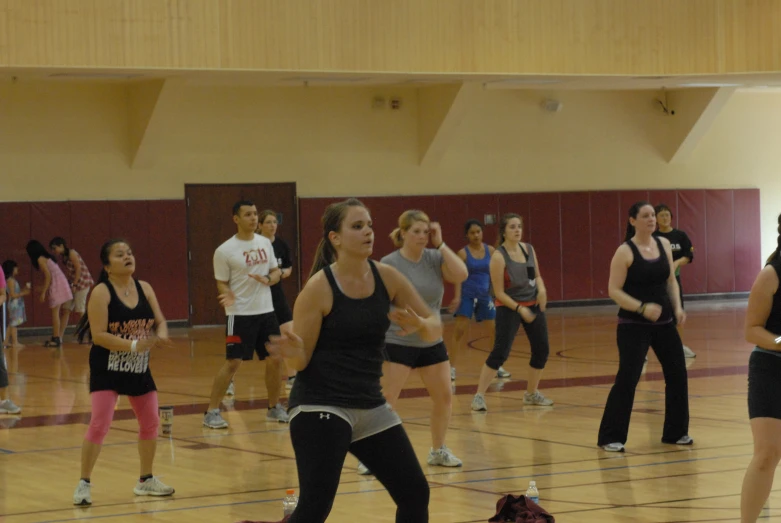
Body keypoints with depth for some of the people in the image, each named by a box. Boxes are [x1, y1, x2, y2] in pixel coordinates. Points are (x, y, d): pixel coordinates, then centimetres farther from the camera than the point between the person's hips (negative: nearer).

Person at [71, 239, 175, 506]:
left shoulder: (144, 288, 3)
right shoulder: (101, 293, -14)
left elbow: (160, 322, 7)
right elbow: (98, 335, -21)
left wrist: (161, 336, -17)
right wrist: (134, 345, -28)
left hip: (139, 368, 6)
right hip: (107, 369, -6)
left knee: (150, 423, 12)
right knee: (99, 424, -14)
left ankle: (146, 480, 29)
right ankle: (84, 484, -3)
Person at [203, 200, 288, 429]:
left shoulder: (265, 243, 7)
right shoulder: (225, 251, -9)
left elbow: (276, 272, 14)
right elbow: (222, 283, -4)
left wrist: (267, 279, -9)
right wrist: (228, 296, -25)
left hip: (266, 311, 5)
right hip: (240, 314, -5)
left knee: (274, 360, 8)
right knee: (233, 362, -8)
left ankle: (274, 408, 24)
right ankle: (212, 412, -1)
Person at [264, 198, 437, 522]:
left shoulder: (386, 278, 1)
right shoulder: (319, 288, -14)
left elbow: (435, 330, 5)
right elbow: (301, 361, -10)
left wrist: (418, 324, -18)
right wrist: (292, 352, -34)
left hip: (370, 406, 6)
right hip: (319, 407, -6)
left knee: (415, 493, 7)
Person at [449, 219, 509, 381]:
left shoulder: (490, 251, 2)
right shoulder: (463, 253, -7)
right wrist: (457, 297, -19)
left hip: (485, 295, 4)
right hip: (467, 295, -4)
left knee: (495, 330, 6)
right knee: (460, 330, -10)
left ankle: (497, 366, 21)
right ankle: (451, 367, -5)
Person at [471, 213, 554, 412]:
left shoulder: (529, 249, 2)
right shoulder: (499, 256, -17)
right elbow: (499, 292, -16)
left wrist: (542, 289, -6)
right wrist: (519, 309, -23)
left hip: (533, 305, 6)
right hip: (509, 308, -6)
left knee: (542, 349, 7)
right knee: (500, 352, -14)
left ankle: (532, 393, 25)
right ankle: (479, 396, -9)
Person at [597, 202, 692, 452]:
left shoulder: (664, 244, 6)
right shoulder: (625, 251, -11)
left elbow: (671, 280, 13)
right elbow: (614, 290, -14)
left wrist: (678, 307, -2)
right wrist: (642, 307, -25)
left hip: (664, 322, 6)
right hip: (633, 325, -6)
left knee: (678, 374, 7)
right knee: (627, 379, -10)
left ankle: (675, 432, 22)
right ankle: (610, 437, -1)